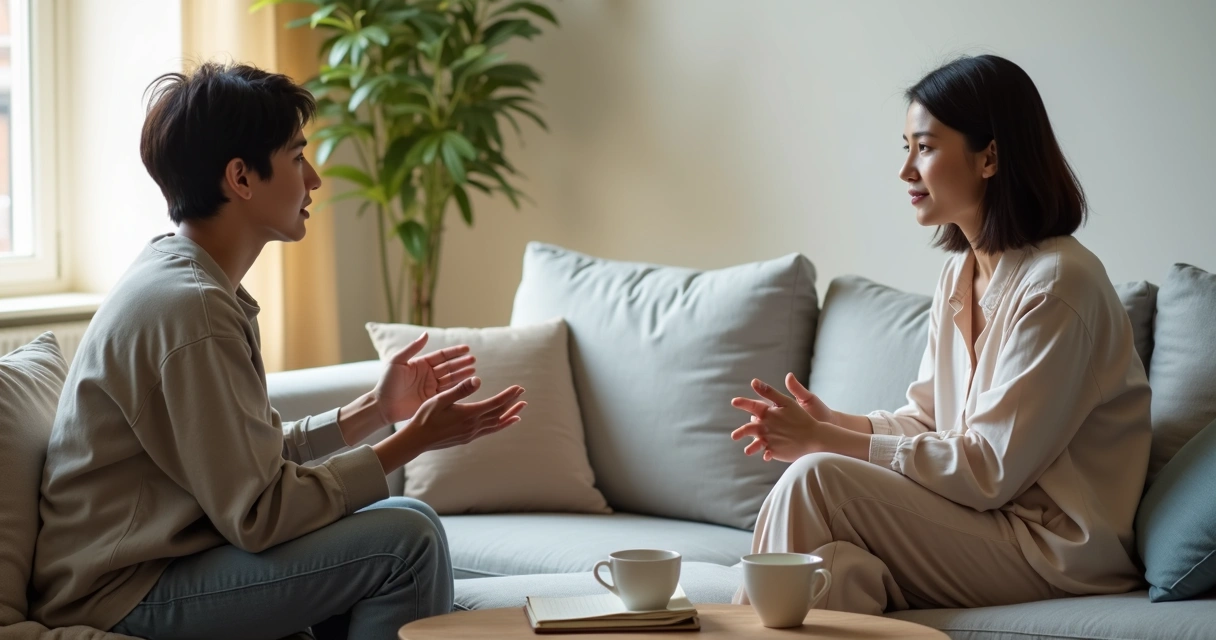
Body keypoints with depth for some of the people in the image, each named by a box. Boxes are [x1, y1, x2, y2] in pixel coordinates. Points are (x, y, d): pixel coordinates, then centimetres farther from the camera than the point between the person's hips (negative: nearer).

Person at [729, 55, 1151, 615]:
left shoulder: (1058, 284, -16)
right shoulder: (960, 273, 13)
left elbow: (990, 469, -18)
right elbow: (925, 419, 15)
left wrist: (827, 442, -17)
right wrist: (831, 423, -6)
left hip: (1056, 553, -7)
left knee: (816, 480, -20)